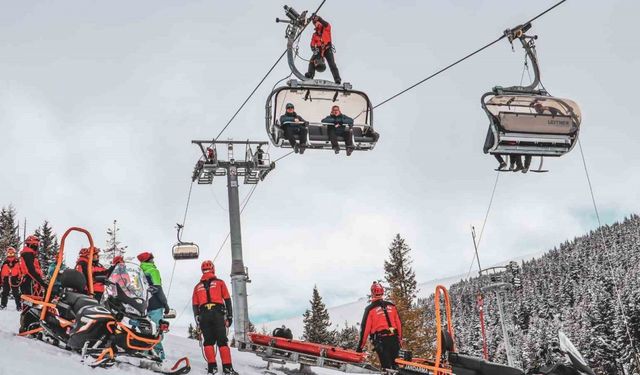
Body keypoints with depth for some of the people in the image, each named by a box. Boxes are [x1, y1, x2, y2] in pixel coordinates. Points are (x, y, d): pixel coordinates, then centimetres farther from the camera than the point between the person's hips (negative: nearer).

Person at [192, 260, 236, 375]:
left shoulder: (197, 286, 17)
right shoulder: (220, 283, 11)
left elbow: (195, 305, 11)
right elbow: (227, 300, 5)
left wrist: (198, 321, 12)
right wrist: (229, 317, 6)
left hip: (203, 315, 2)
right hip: (218, 313, -2)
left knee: (208, 341, 6)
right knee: (222, 341, -2)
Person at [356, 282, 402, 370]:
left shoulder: (370, 309, -3)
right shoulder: (392, 306, 9)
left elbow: (365, 328, -4)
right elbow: (399, 324, 11)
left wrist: (360, 346, 1)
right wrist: (399, 339, 21)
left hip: (381, 340, -4)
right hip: (394, 339, 4)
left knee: (386, 366, -3)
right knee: (396, 365, 15)